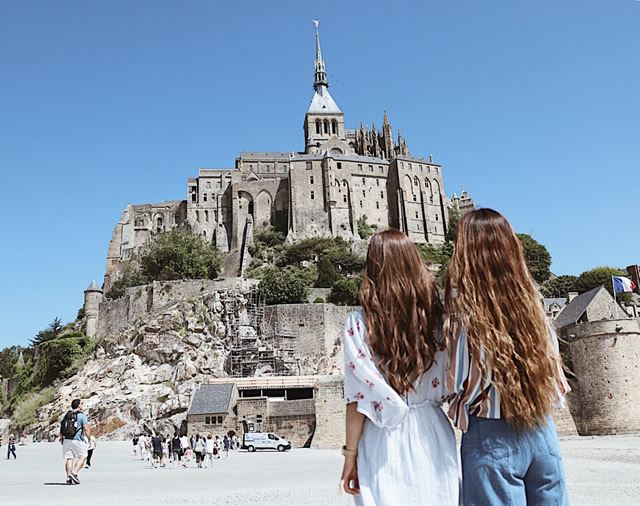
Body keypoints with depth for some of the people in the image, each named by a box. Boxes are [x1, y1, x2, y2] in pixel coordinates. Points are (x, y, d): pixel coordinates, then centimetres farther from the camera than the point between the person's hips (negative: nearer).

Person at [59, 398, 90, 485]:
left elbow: (61, 427, 13)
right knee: (82, 457, 7)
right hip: (77, 440, -5)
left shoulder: (66, 415, 12)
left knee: (69, 458, 7)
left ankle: (69, 478, 1)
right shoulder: (82, 415, -6)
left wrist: (61, 438, 27)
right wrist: (89, 438, 1)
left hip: (66, 440, 5)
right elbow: (86, 429, -11)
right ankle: (74, 473, -7)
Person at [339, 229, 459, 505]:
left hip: (385, 441, -2)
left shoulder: (359, 322, -10)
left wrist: (351, 454, -3)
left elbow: (359, 399, -11)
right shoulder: (437, 315, -3)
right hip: (433, 436, 3)